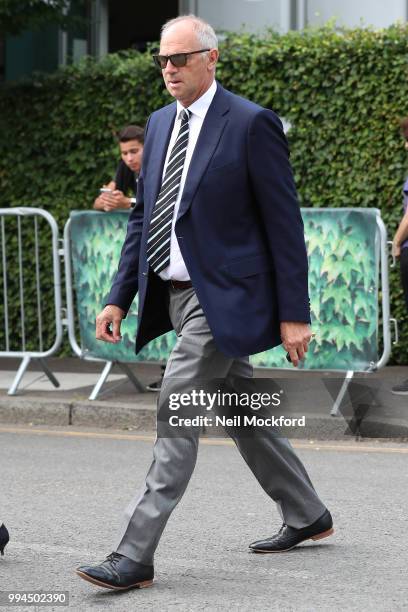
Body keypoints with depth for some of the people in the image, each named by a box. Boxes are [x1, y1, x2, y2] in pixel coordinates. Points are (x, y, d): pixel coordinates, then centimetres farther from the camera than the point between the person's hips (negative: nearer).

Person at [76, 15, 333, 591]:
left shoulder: (251, 124, -11)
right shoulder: (160, 124, 11)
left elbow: (284, 224, -11)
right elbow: (142, 217, 16)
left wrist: (294, 314, -13)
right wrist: (119, 299, 9)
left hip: (223, 296, -8)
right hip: (175, 294, 8)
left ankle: (135, 556, -12)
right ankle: (306, 515, 34)